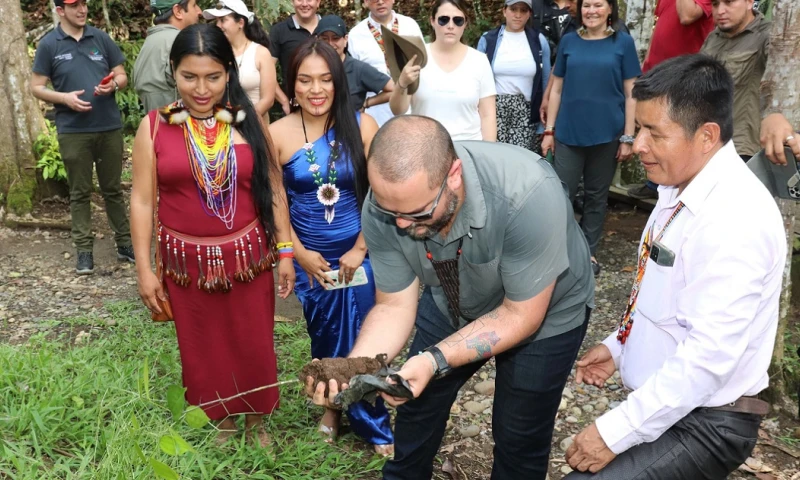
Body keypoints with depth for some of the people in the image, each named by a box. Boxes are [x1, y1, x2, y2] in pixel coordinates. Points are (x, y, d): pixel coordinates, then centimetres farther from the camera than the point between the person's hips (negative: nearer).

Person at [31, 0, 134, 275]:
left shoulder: (101, 38, 7)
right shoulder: (49, 44, 1)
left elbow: (122, 76, 11)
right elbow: (36, 88, 2)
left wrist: (113, 84, -12)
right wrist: (64, 98, -15)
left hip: (110, 127, 2)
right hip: (73, 131, -2)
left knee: (113, 189, 11)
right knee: (80, 193, 6)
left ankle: (124, 242, 20)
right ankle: (84, 249, 12)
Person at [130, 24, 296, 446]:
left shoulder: (248, 121, -3)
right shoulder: (154, 126, -5)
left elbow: (274, 190, 1)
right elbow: (142, 200, -2)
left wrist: (285, 252, 0)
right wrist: (144, 269, -3)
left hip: (247, 255, 0)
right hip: (187, 260, 0)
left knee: (254, 345, 12)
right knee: (203, 349, 14)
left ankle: (256, 421, 35)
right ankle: (221, 423, 38)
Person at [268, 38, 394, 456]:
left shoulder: (362, 126, -8)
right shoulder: (278, 134, -7)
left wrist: (360, 250, -9)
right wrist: (299, 254, -5)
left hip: (358, 253, -1)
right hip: (310, 257, 1)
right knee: (324, 338, 16)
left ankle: (374, 425, 22)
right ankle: (331, 406, 38)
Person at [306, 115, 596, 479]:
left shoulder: (527, 195, -41)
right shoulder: (383, 209, -28)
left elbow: (521, 315, -29)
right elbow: (394, 306, -16)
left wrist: (435, 360, -40)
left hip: (543, 311, -3)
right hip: (453, 303, 4)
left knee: (519, 437, 6)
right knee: (416, 405, 15)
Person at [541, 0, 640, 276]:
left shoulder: (623, 42, 1)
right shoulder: (569, 41, 6)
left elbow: (631, 94, 1)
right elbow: (557, 89, 9)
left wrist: (627, 137, -4)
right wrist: (549, 130, 5)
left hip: (607, 134, -1)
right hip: (569, 133, 1)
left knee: (596, 195, 9)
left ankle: (589, 252, 21)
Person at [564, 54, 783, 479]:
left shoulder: (735, 219, -26)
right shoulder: (680, 188, 4)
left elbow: (708, 356, -28)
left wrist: (615, 432, -24)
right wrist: (618, 347, 10)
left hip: (705, 423, -9)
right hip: (663, 402, 9)